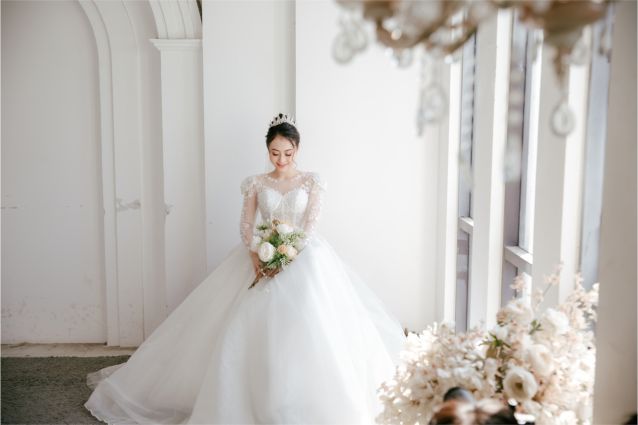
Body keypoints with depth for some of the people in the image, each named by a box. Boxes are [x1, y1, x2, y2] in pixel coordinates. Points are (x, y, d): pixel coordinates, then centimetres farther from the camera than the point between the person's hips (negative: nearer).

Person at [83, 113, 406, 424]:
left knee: (305, 327, -16)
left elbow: (311, 224, -5)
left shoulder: (312, 181, 5)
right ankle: (254, 399, 2)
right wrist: (256, 257, -18)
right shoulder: (256, 183, 9)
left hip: (304, 257, -1)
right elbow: (246, 225, 1)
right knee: (247, 328, -9)